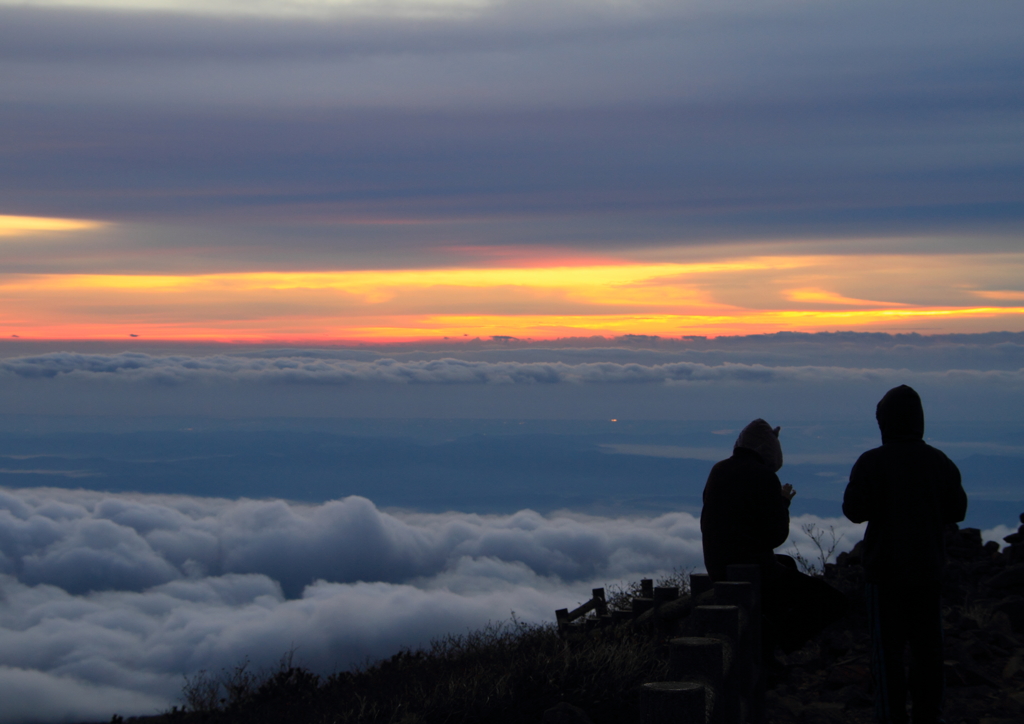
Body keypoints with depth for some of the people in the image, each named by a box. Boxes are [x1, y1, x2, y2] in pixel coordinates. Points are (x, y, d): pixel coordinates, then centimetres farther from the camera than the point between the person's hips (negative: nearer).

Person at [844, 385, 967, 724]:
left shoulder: (872, 462, -11)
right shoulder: (940, 462, 2)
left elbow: (854, 510, -12)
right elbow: (957, 510, 8)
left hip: (885, 568, -4)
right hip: (928, 567, 4)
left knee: (888, 648, 1)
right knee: (927, 645, 10)